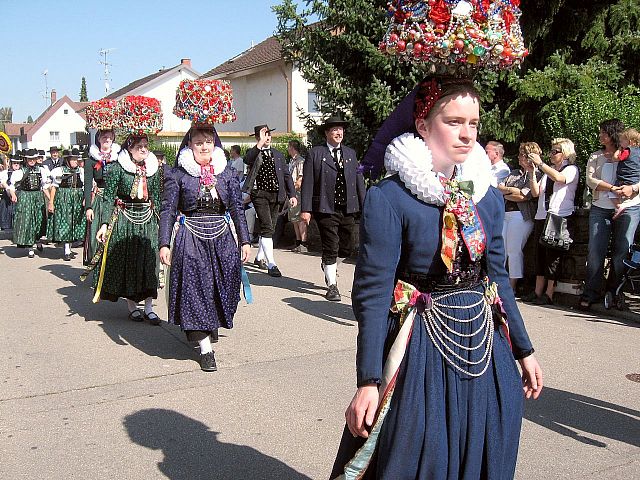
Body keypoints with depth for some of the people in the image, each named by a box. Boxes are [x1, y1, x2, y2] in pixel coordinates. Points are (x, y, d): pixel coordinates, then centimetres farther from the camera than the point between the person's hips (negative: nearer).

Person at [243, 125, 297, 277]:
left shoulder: (278, 155, 15)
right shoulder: (253, 153, 0)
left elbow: (286, 175, 14)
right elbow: (247, 160, -25)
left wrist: (292, 194, 5)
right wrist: (260, 144, -27)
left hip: (276, 195, 5)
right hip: (260, 194, -5)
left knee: (269, 229, 14)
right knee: (267, 228, -14)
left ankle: (260, 258, 32)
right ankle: (271, 264, -15)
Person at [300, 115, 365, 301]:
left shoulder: (350, 153, 14)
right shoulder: (315, 153, 0)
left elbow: (359, 180, 13)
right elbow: (308, 183, -4)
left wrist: (365, 205, 7)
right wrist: (306, 209, -10)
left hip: (348, 209, 5)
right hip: (326, 209, -4)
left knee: (346, 249, 11)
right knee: (331, 249, -3)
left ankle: (328, 266, 42)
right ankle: (332, 285, 11)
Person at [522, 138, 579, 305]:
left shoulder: (572, 169, 3)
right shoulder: (547, 171, 21)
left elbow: (559, 178, -20)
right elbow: (536, 193, 14)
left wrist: (540, 163, -17)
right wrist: (532, 173, 4)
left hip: (560, 218, -6)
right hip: (541, 216, 7)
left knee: (553, 254, -7)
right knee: (540, 253, 4)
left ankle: (549, 294, -5)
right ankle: (538, 292, 7)